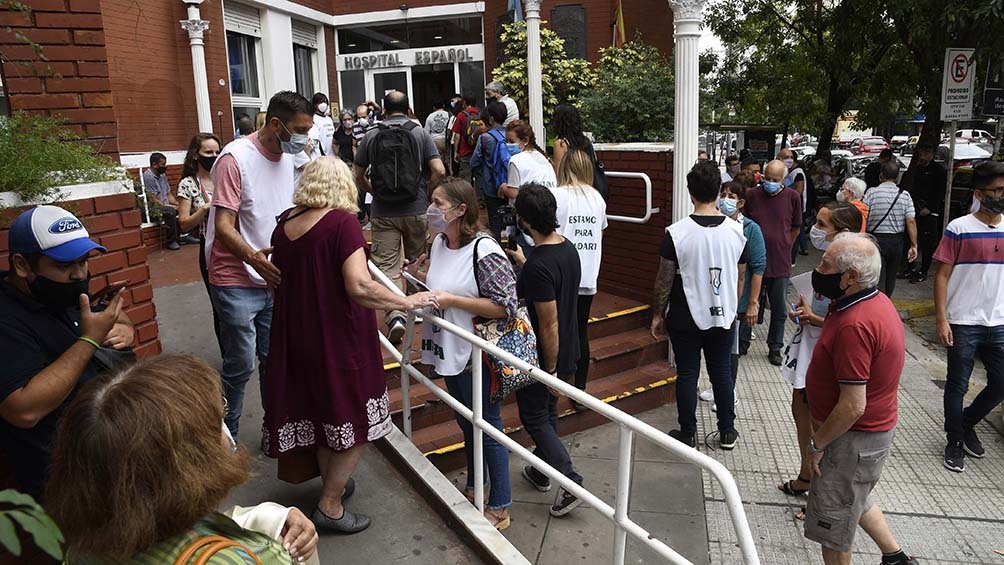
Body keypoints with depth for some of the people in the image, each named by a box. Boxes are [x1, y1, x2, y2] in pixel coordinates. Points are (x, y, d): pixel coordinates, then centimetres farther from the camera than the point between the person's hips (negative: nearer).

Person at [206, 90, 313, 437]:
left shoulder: (287, 157, 7)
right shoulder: (235, 158, -16)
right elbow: (224, 226, -21)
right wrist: (253, 257, -38)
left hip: (275, 279, 7)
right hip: (237, 282, -6)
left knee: (274, 359, 13)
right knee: (241, 365, -1)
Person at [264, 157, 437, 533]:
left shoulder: (285, 224, 3)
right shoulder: (342, 222, -17)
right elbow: (360, 287, -27)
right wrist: (408, 302, -17)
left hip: (296, 337, 7)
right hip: (339, 339, -7)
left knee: (322, 412, 23)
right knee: (355, 421, 9)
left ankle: (332, 483, 40)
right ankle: (330, 506, 15)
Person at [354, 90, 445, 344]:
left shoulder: (371, 136, 2)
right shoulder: (420, 133, 0)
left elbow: (357, 175, 5)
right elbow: (439, 171, -8)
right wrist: (425, 190, 9)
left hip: (382, 212, 0)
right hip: (416, 209, 1)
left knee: (387, 267, 0)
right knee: (418, 263, 18)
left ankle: (395, 315, -17)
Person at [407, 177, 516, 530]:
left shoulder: (484, 251, -22)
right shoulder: (439, 242, 2)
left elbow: (506, 306, -24)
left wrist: (450, 300, -27)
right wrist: (418, 276, 2)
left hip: (477, 356, -8)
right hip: (449, 352, 8)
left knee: (487, 427, 7)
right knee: (466, 422, 23)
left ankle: (499, 507, 25)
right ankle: (475, 488, 44)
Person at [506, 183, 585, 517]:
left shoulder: (538, 266, -30)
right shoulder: (568, 248, -2)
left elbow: (549, 324, -27)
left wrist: (551, 368, -18)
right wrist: (524, 262, 18)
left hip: (544, 357, -9)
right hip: (567, 351, 9)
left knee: (534, 418, 10)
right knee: (547, 413, 24)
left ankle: (570, 481, 7)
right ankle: (541, 471, 41)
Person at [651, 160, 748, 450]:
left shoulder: (677, 233, -17)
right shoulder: (737, 231, -7)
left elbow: (664, 280, -11)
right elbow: (740, 278, 4)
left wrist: (657, 314, 2)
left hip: (685, 318, -3)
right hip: (724, 317, 3)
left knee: (687, 374, 9)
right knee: (722, 373, 16)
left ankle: (688, 435, 20)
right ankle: (727, 432, 29)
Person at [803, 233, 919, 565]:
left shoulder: (855, 325, -32)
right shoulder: (875, 301, 0)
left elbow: (853, 406, -29)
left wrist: (817, 444, -18)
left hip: (854, 438, -10)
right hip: (874, 428, 10)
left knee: (832, 523, 9)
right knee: (855, 499, 31)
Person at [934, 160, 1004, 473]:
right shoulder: (960, 229, -8)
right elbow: (942, 276, -7)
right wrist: (941, 320, -13)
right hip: (963, 324, -4)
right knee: (958, 386, 7)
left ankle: (967, 423, 36)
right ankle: (955, 442, 25)